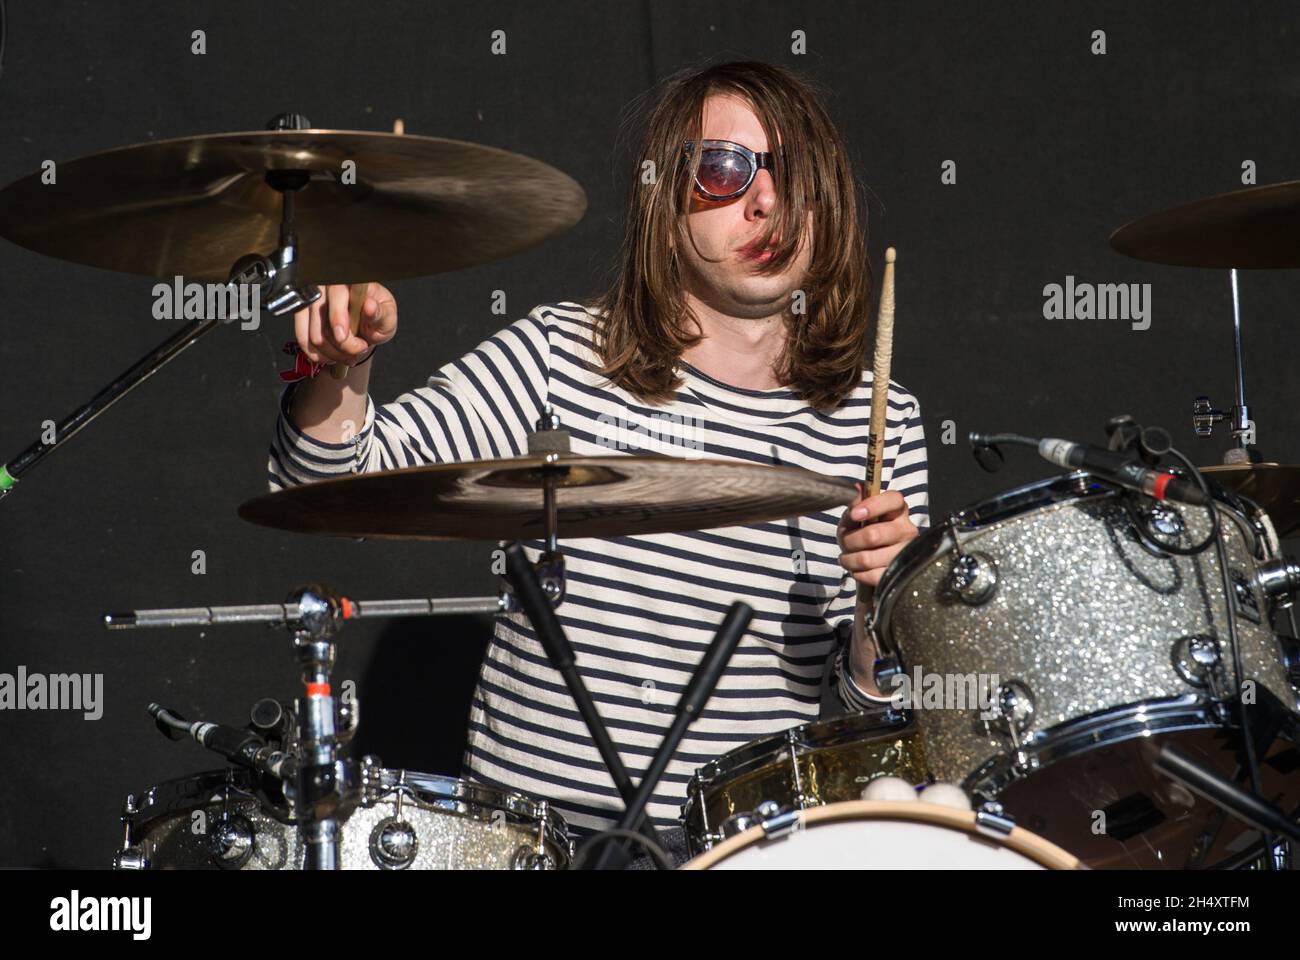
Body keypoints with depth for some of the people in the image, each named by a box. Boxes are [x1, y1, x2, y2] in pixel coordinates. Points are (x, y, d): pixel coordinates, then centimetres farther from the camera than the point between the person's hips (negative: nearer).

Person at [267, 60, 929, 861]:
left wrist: (884, 599, -14)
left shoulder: (878, 423, 5)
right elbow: (335, 477, -1)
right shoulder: (565, 355, 2)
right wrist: (344, 366, -20)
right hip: (533, 822, -1)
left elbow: (879, 700, 6)